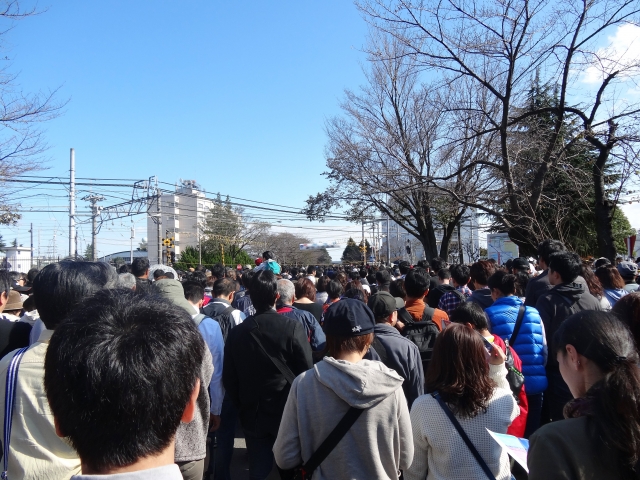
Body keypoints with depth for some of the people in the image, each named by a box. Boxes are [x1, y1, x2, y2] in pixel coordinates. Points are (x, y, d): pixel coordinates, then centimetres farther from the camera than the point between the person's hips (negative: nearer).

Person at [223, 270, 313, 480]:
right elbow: (307, 373, -13)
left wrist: (242, 407, 14)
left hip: (252, 415, 2)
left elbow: (229, 379, -1)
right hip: (288, 413, -2)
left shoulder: (237, 332, -9)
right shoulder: (293, 328, -19)